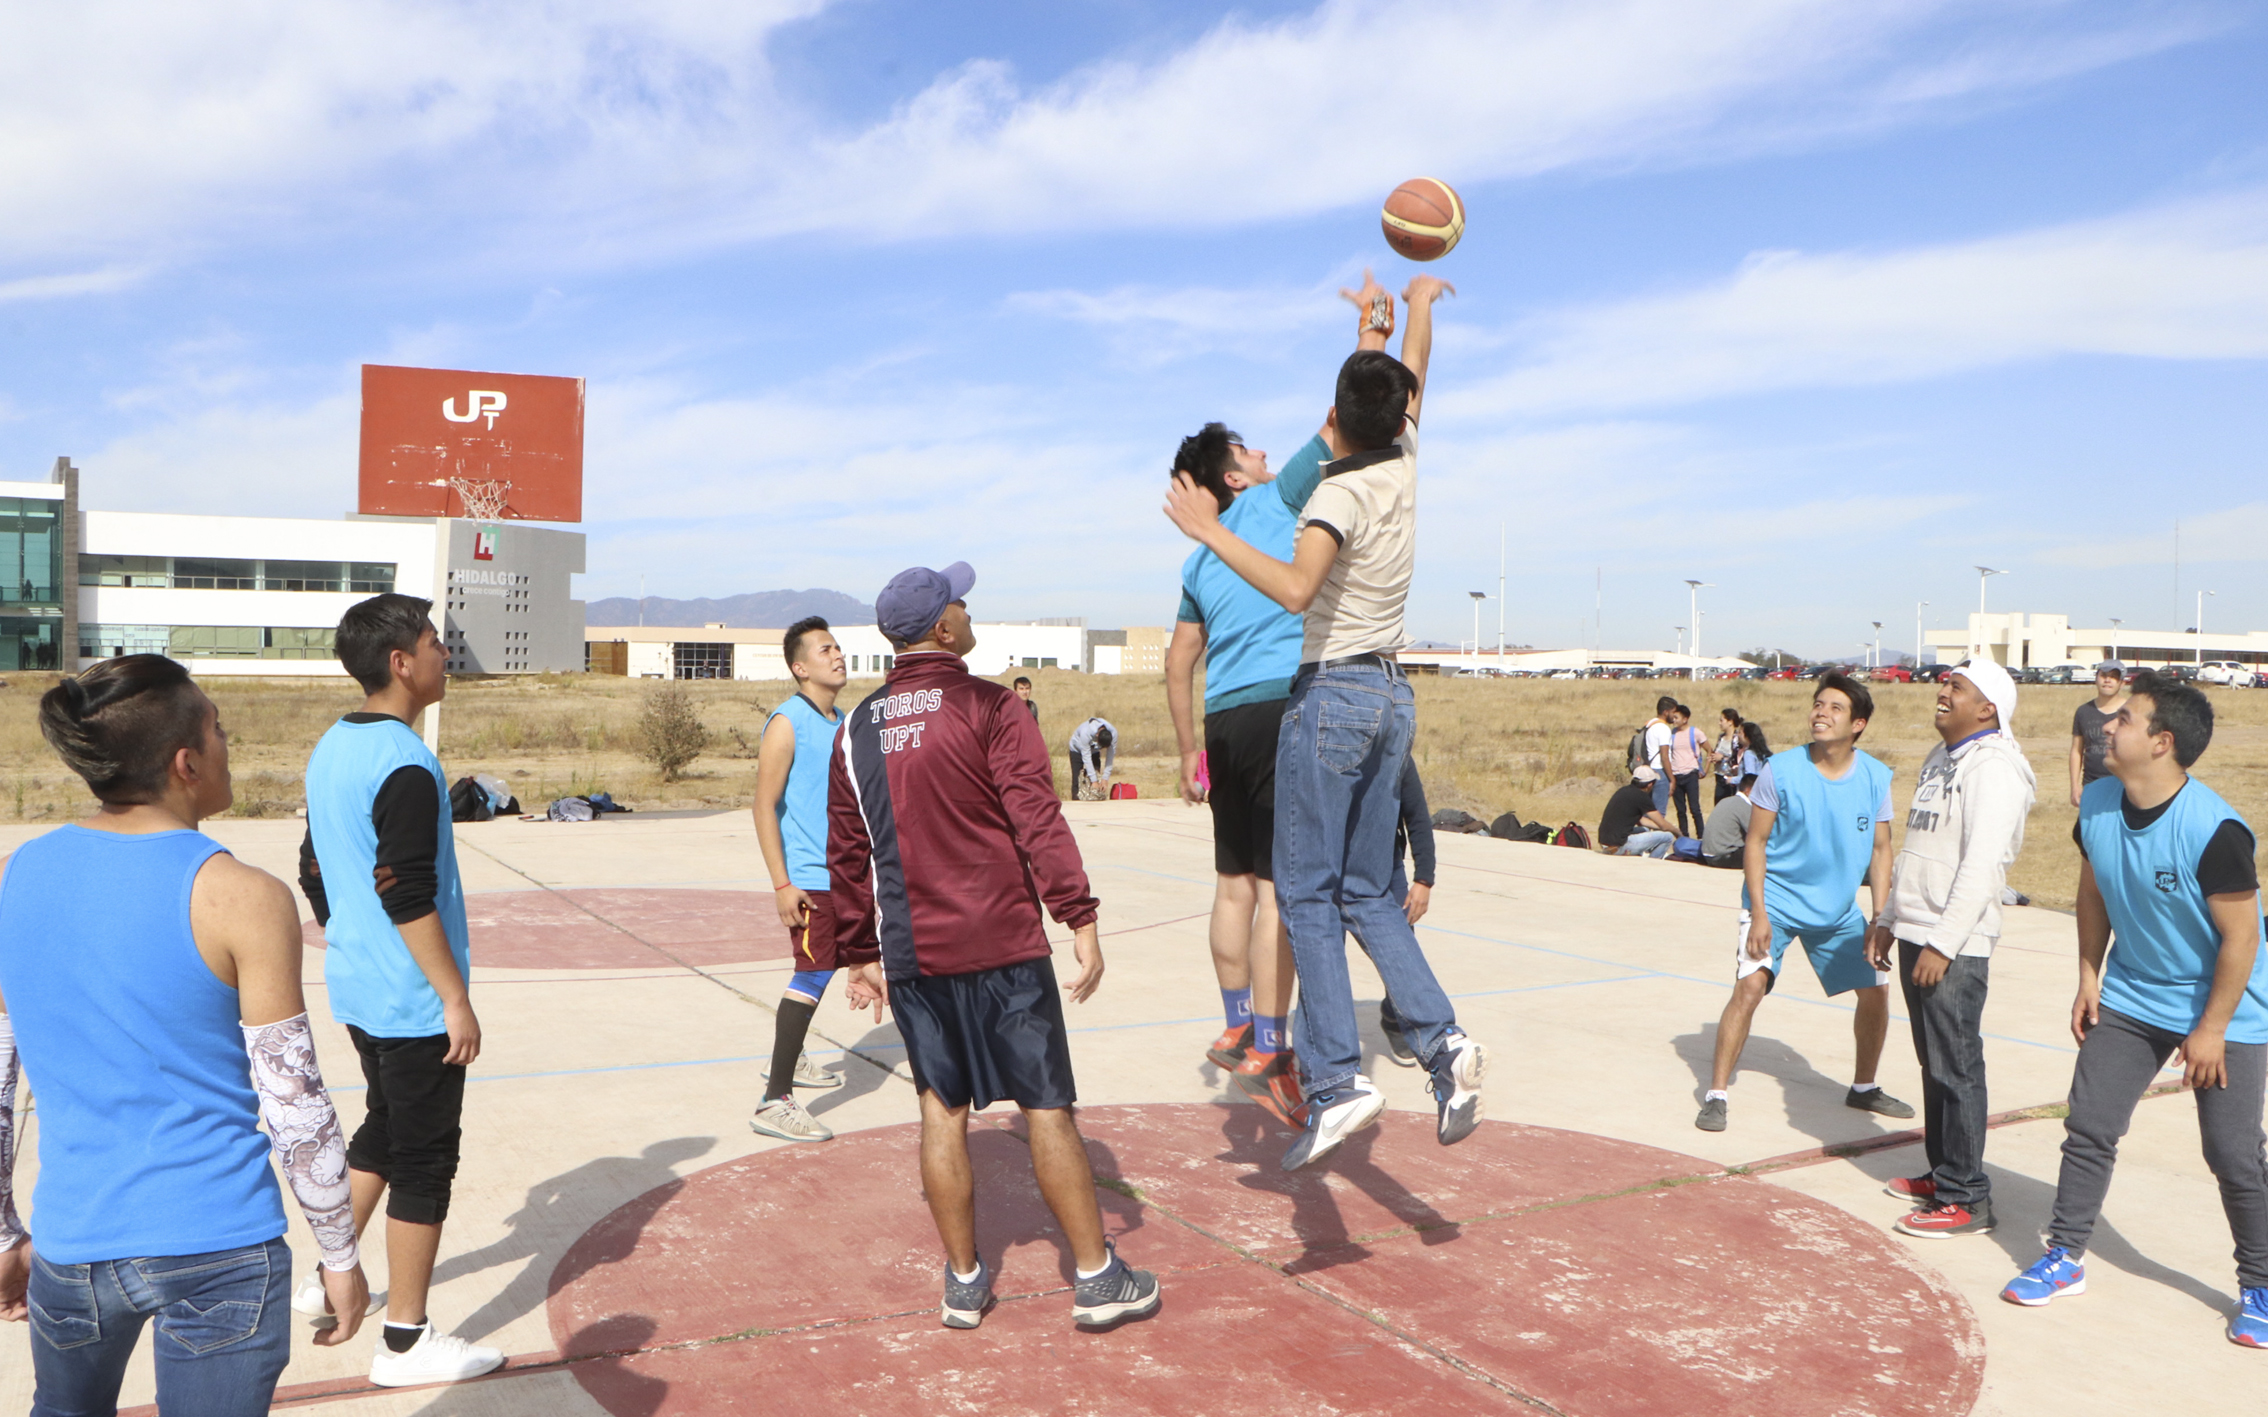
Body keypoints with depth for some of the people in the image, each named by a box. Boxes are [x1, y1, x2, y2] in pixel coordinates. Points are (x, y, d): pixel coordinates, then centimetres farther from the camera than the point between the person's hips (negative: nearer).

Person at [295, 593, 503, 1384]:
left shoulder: (331, 749, 8)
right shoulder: (405, 765, -21)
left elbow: (315, 872, 16)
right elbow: (408, 898, -23)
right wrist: (457, 999, -18)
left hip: (357, 990, 9)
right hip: (413, 1001, -9)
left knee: (382, 1131, 24)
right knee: (425, 1157, 1)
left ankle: (328, 1282, 36)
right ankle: (406, 1343, 11)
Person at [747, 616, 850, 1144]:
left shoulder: (841, 723, 12)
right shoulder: (787, 724, -13)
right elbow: (765, 807, -15)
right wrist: (781, 884, -20)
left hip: (839, 875, 9)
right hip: (806, 879, -9)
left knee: (820, 971, 19)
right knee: (812, 975, -13)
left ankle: (789, 1060, 38)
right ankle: (775, 1102, -11)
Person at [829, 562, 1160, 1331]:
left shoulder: (855, 731, 7)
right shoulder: (989, 706, -8)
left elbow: (847, 854, 10)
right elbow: (1037, 818, -15)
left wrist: (859, 953, 18)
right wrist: (1080, 918, -13)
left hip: (910, 953, 5)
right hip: (1002, 946, -4)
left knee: (942, 1108, 11)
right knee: (1046, 1105, 3)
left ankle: (964, 1281, 19)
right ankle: (1096, 1277, 12)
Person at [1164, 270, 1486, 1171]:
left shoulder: (1341, 495, -15)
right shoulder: (1402, 466, 5)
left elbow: (1296, 589, -32)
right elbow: (1410, 381, 24)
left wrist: (1211, 533, -26)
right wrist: (1417, 305, 41)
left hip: (1331, 694, -7)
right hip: (1391, 695, 7)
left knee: (1307, 893, -4)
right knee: (1368, 893, 11)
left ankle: (1336, 1078, -11)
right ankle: (1440, 1040, -3)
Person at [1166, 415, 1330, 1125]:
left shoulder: (1198, 561, 18)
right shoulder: (1275, 500, 1)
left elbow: (1178, 663, 17)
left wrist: (1189, 751, 21)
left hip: (1226, 721, 7)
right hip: (1284, 707, -7)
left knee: (1235, 882, 14)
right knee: (1281, 889, -6)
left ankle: (1237, 1028, 25)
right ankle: (1267, 1053, -4)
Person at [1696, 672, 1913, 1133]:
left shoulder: (1876, 777, -5)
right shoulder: (1780, 771, -15)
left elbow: (1880, 849, 4)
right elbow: (1755, 842, -10)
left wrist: (1880, 917, -3)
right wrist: (1758, 913, -16)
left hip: (1839, 909, 4)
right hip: (1777, 900, -4)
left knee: (1876, 989, 9)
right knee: (1750, 985, -19)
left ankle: (1863, 1087, 33)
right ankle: (1716, 1095, -10)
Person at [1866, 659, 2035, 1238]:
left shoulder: (1993, 768, -14)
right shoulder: (1940, 759, 16)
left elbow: (1981, 866, -21)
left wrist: (1944, 943, -23)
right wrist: (1888, 918, 21)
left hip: (1954, 945, -9)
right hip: (1917, 935, 9)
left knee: (1956, 1068, -4)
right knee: (1933, 1064, 16)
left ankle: (1967, 1199, 3)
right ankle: (1941, 1173, 26)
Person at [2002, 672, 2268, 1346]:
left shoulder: (2213, 830, -28)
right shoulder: (2096, 804, -8)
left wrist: (2211, 1030, -17)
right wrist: (2089, 980, 6)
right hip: (2131, 996, 6)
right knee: (2088, 1126, 4)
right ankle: (2065, 1258, 16)